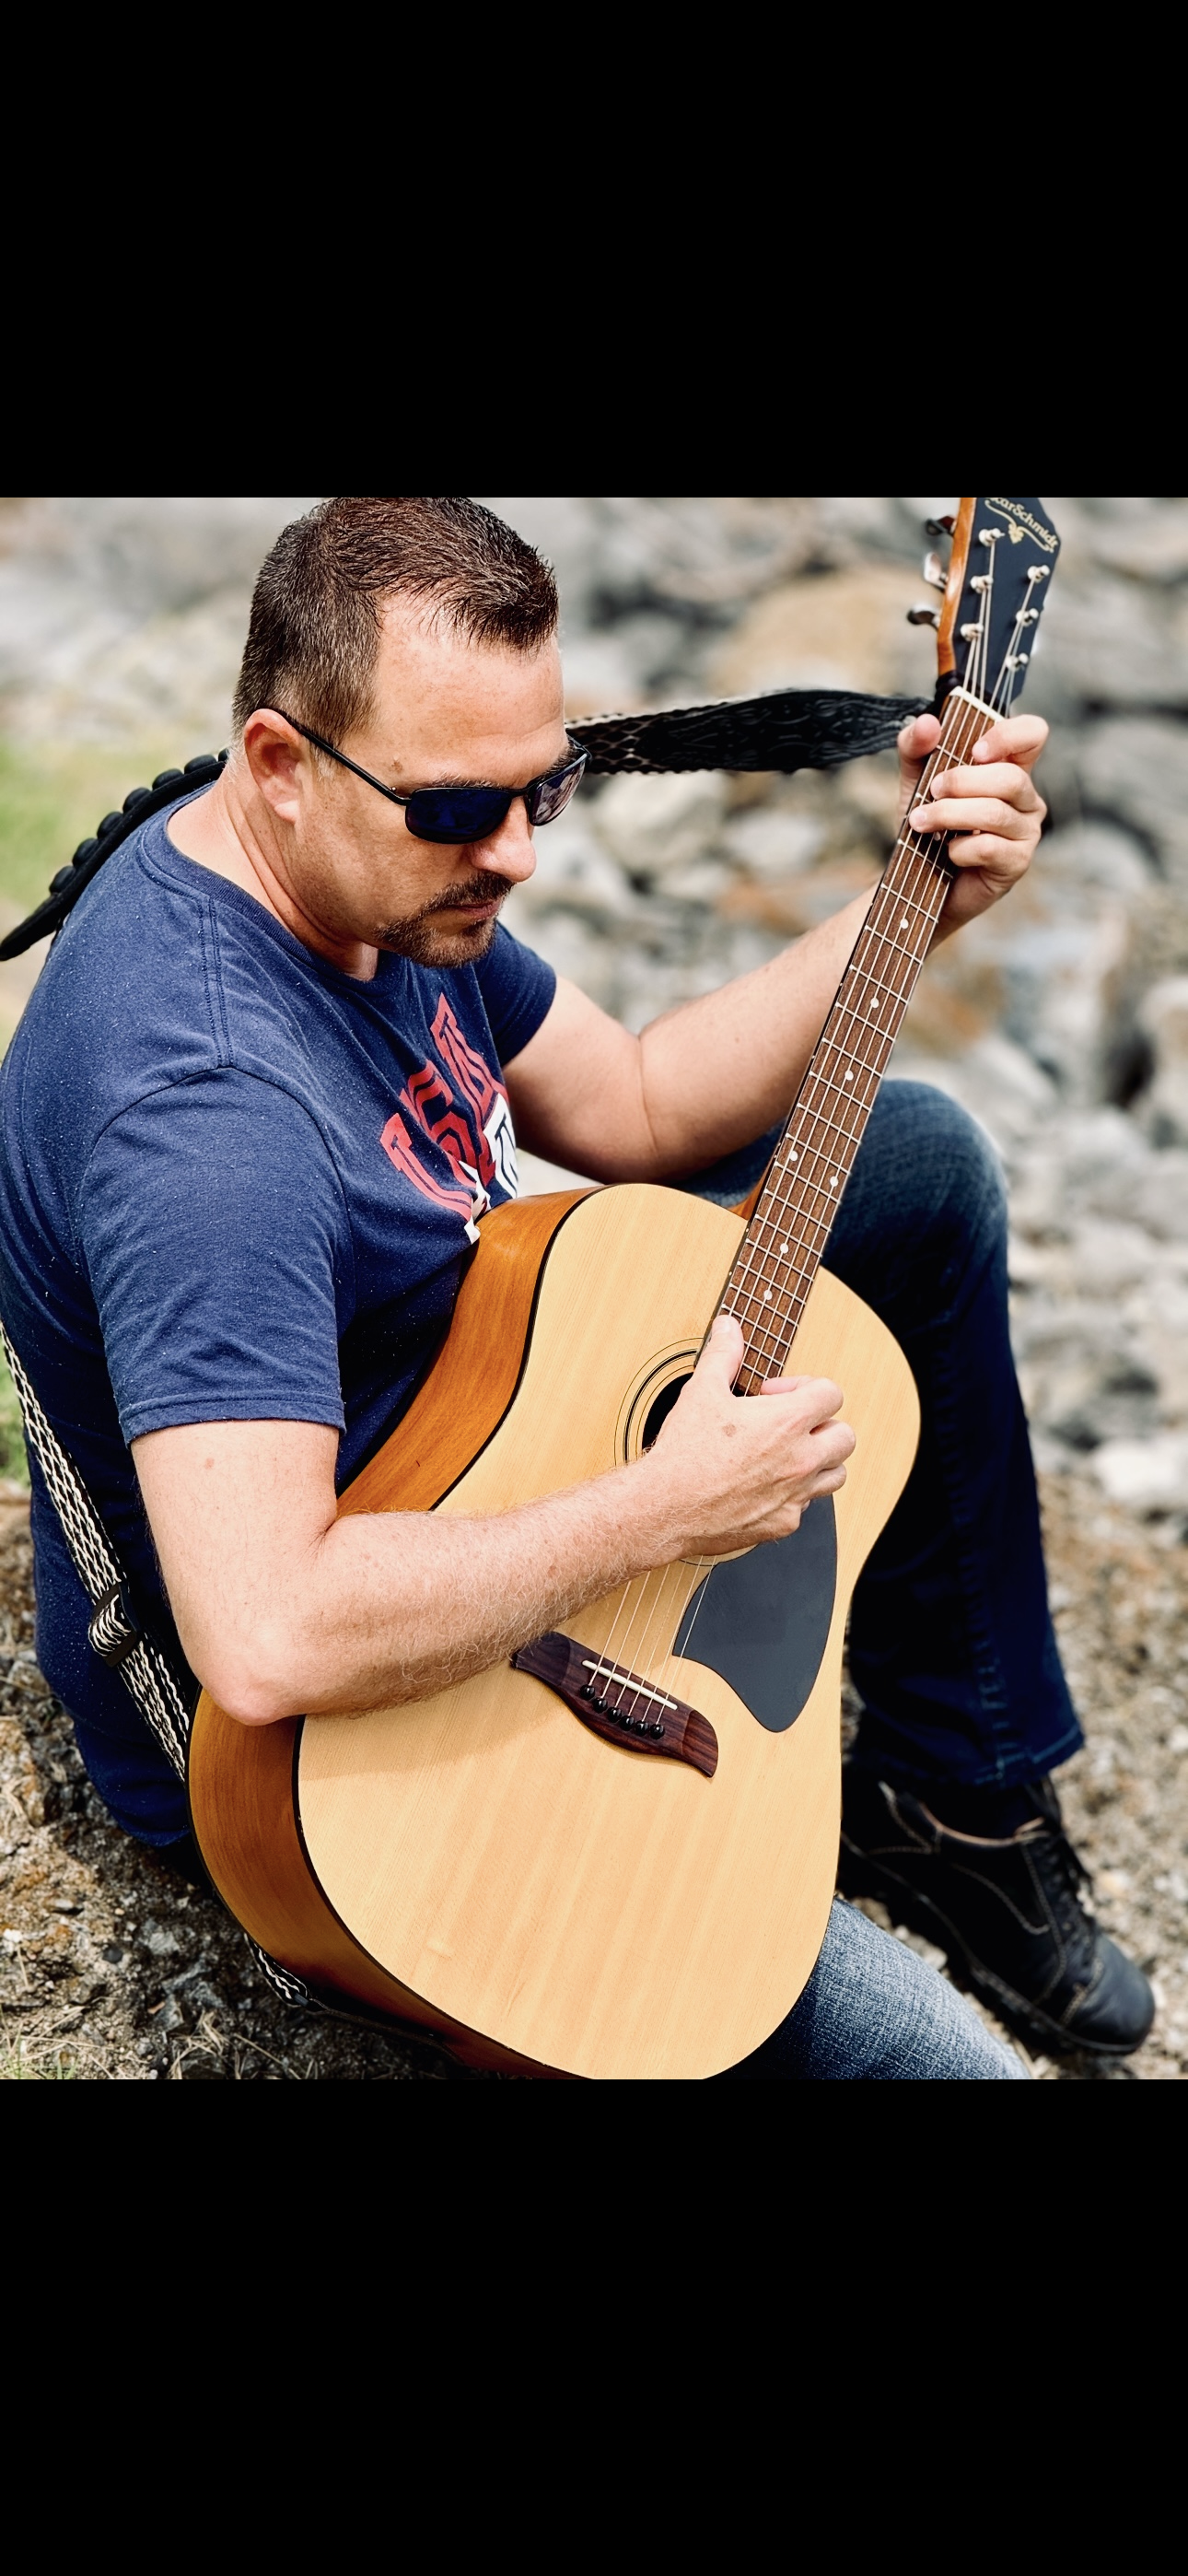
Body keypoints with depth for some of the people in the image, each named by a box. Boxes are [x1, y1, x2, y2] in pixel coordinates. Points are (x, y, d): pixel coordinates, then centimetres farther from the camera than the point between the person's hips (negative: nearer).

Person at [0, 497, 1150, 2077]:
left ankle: (958, 1797, 18)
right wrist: (667, 1513, -33)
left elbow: (634, 1110, 9)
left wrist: (916, 907, -3)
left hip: (483, 1458, 10)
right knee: (924, 2051, -22)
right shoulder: (207, 1102, -36)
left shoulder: (394, 873, -5)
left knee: (915, 1162, 13)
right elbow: (269, 1642, -44)